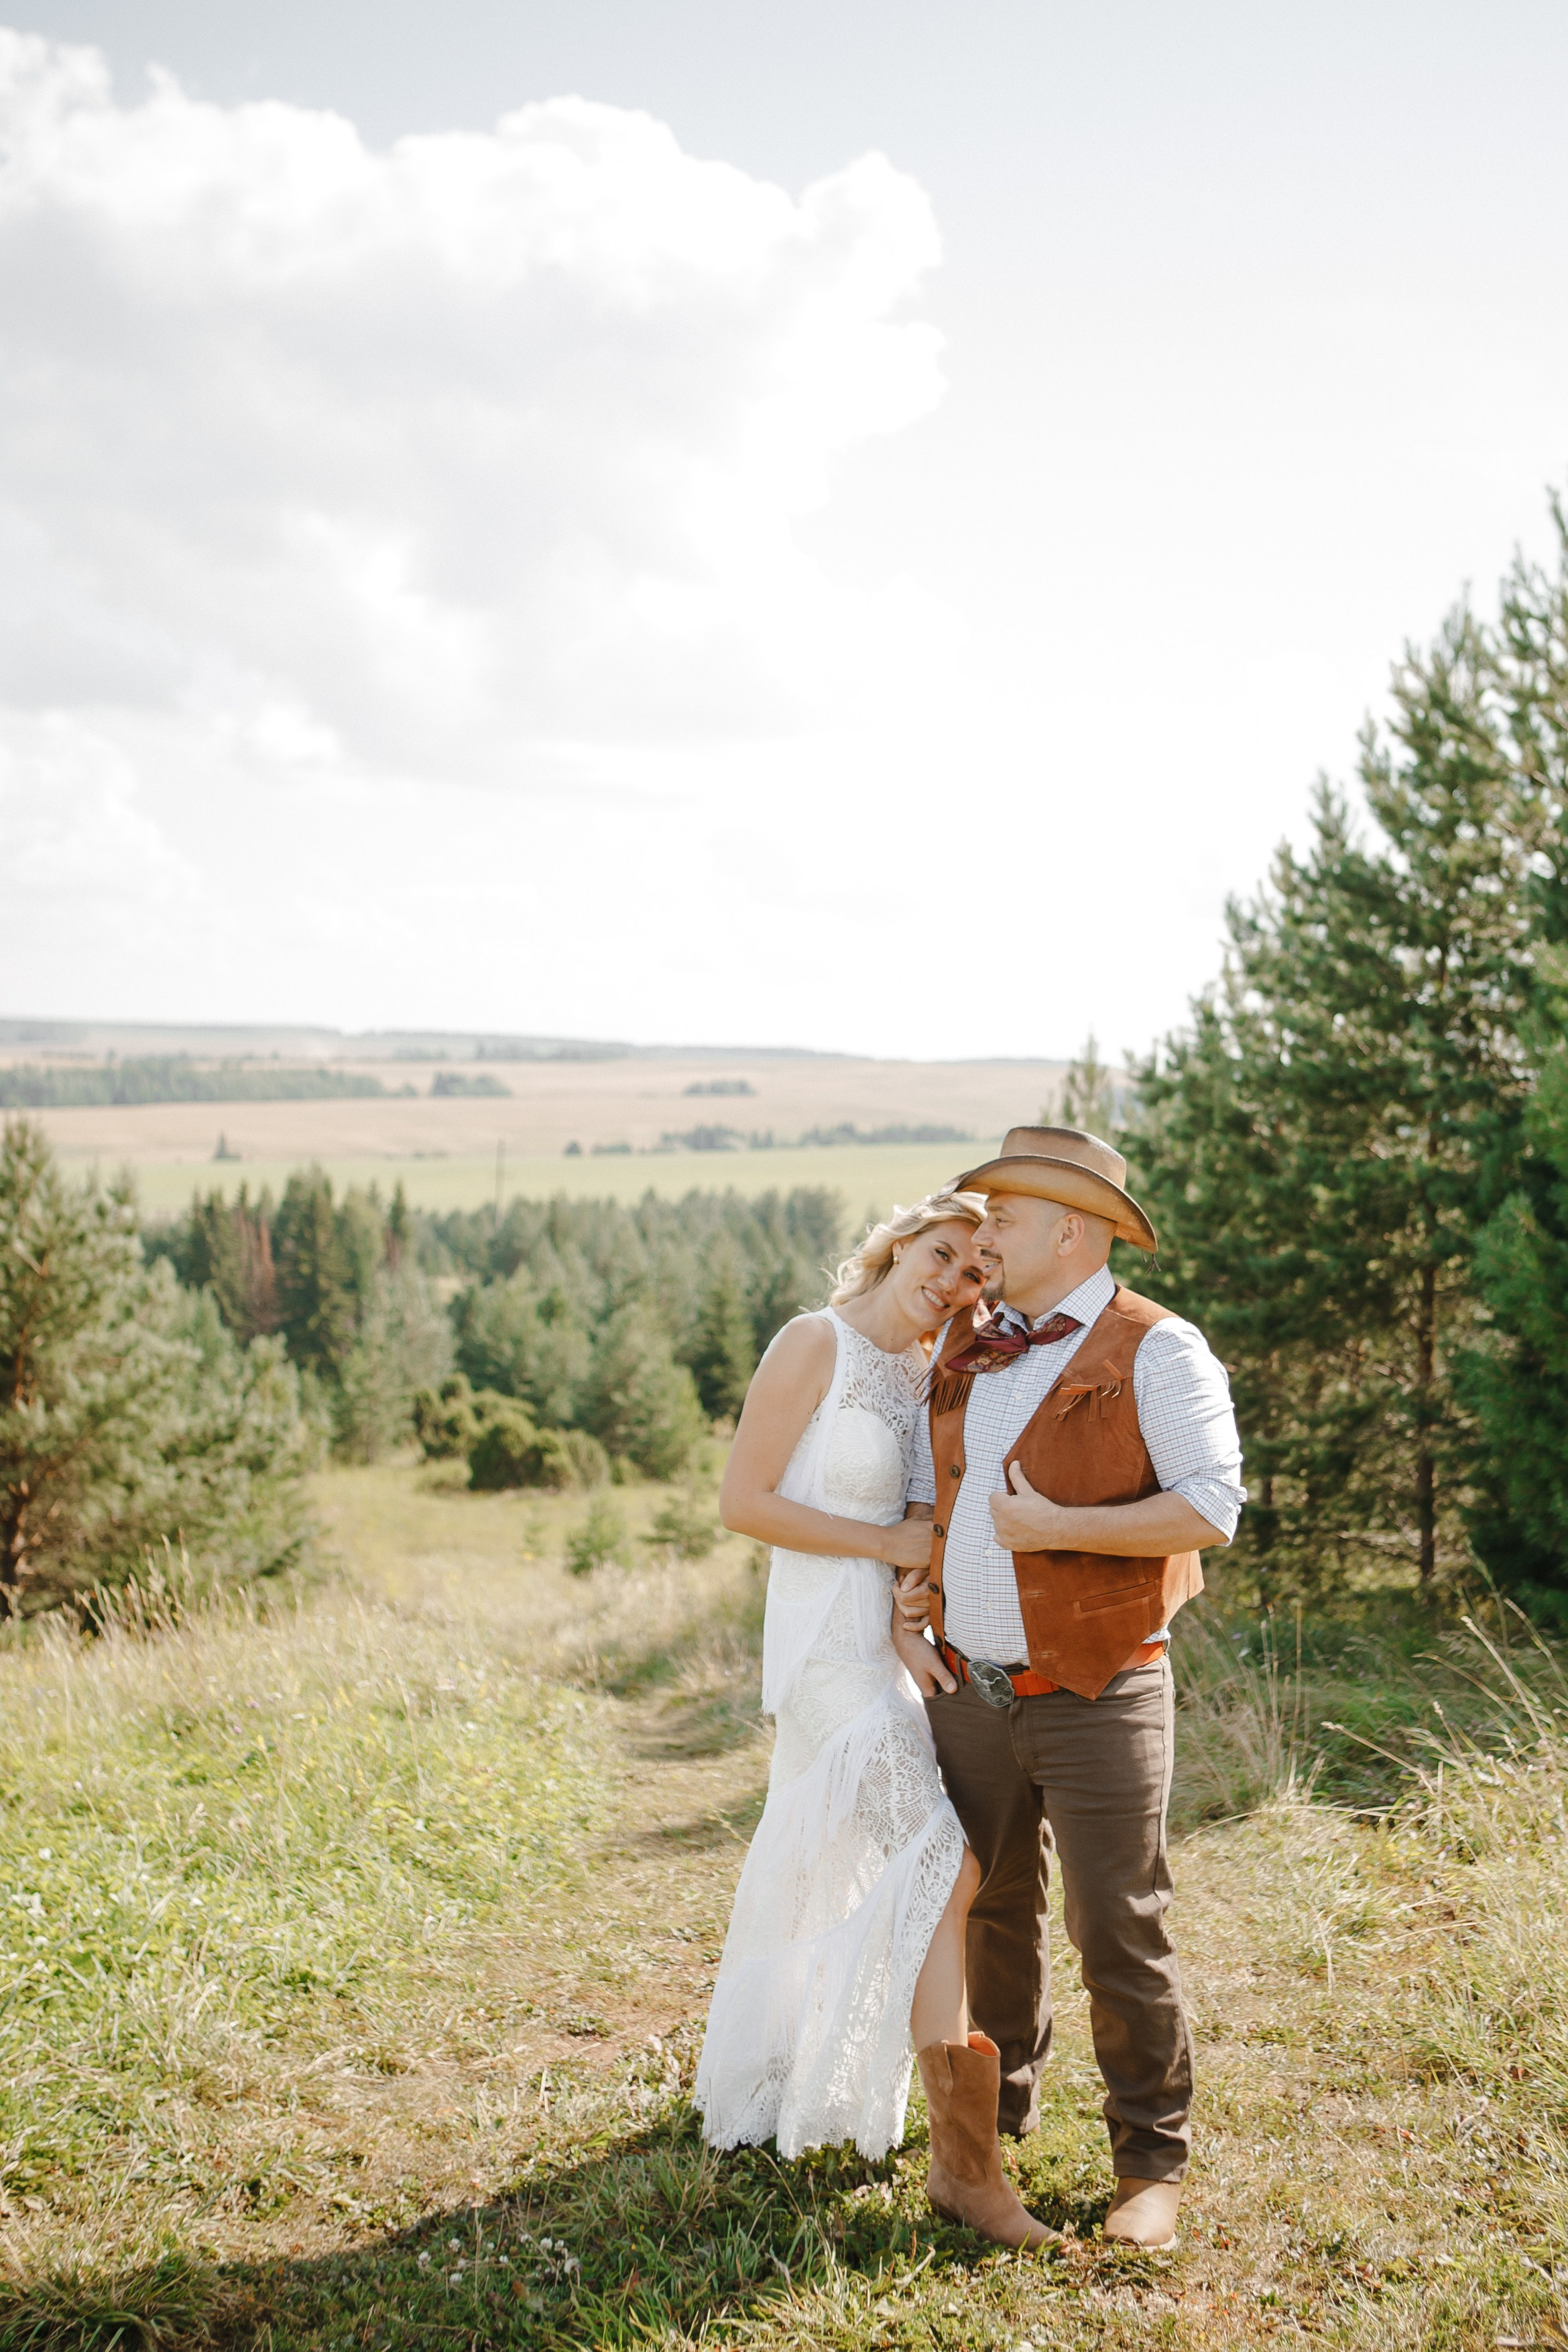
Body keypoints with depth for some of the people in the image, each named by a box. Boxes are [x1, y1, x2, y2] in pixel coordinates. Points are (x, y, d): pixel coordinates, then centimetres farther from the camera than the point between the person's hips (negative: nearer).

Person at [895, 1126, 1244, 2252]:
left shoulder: (1156, 1351, -11)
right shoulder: (968, 1345, 9)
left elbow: (1213, 1508, -17)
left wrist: (1061, 1529, -21)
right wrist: (917, 1573, 8)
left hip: (1096, 1700, -6)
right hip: (970, 1690, 6)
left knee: (1121, 1933, -1)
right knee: (994, 1911, 19)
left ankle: (1154, 2164, 15)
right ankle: (1001, 2106, 39)